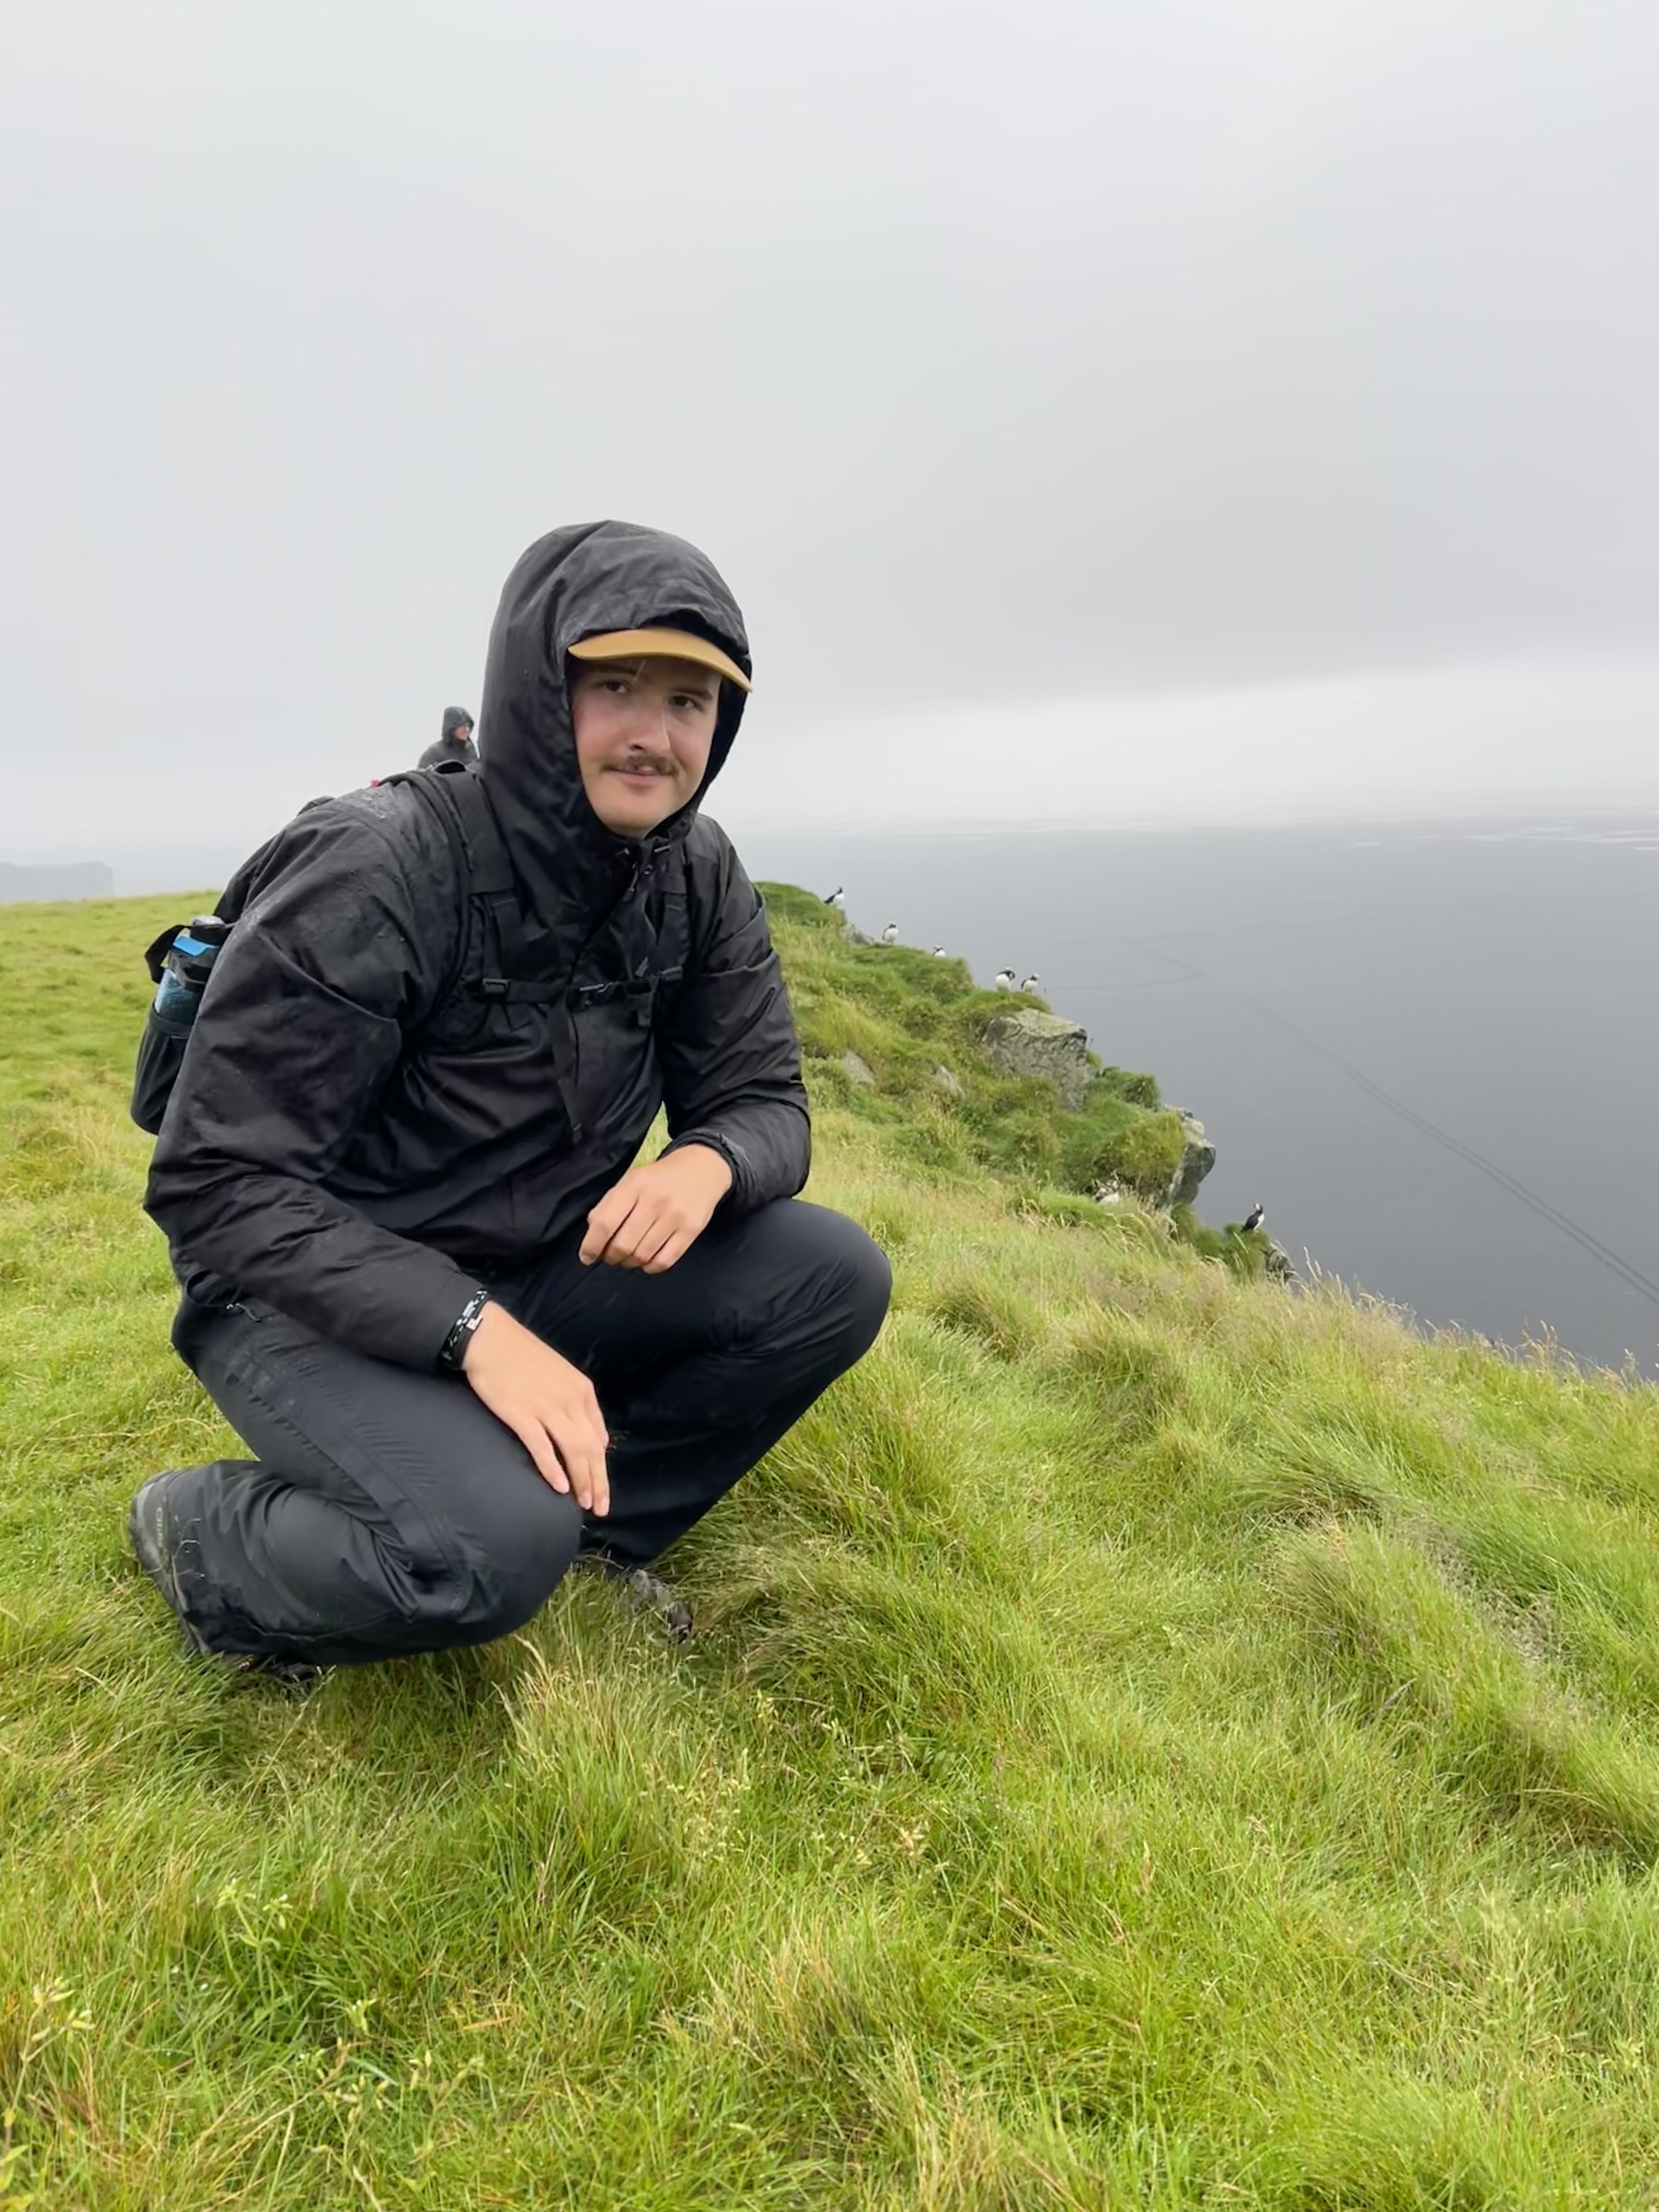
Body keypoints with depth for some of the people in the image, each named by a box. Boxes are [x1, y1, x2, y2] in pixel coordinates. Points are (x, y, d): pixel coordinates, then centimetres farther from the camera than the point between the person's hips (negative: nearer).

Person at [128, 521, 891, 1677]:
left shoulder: (697, 877, -5)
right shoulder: (374, 868, -22)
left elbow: (765, 1103, 0)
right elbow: (218, 1186, -21)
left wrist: (706, 1164, -26)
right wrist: (471, 1329, -33)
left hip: (538, 1278, 6)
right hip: (314, 1303, -5)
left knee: (838, 1275, -12)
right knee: (495, 1550, -32)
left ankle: (588, 1521, 3)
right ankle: (204, 1534, 0)